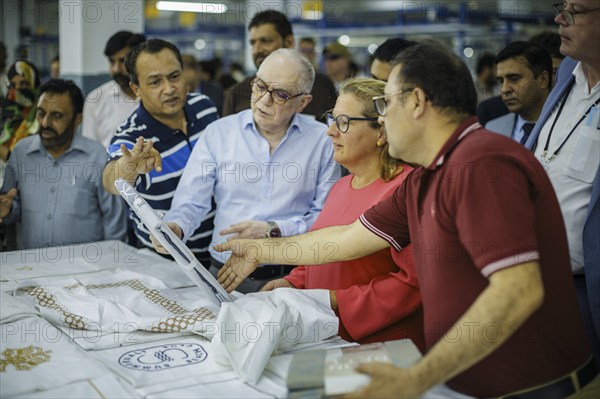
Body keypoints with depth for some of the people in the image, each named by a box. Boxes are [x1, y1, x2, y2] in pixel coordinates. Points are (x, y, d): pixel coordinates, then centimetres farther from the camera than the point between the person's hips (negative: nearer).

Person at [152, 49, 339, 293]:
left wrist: (274, 230, -10)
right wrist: (175, 227, -17)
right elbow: (191, 203, 4)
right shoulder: (218, 133, 8)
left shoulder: (322, 140, 4)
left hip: (291, 277, -1)